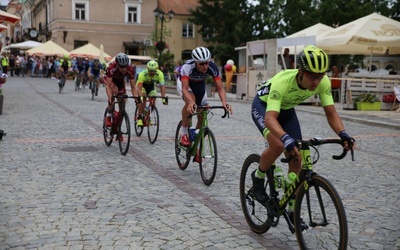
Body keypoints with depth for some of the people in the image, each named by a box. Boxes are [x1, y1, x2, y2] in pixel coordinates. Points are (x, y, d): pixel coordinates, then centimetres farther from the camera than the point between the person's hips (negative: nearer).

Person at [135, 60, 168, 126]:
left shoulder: (160, 74, -33)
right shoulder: (142, 74, -38)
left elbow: (162, 86, -36)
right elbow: (139, 87, -44)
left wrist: (163, 98, -48)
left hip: (151, 85, 3)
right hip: (142, 84, -3)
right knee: (143, 99, -27)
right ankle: (139, 117, -17)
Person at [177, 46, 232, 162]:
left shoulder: (213, 68, -33)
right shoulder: (187, 67, -40)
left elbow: (220, 88, -33)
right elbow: (185, 89, -46)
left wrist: (224, 102, -52)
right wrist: (191, 102, -65)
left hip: (199, 84, 3)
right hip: (184, 82, -3)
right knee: (190, 101, -36)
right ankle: (183, 134, -18)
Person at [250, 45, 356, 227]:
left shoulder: (323, 82, -27)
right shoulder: (283, 82, -42)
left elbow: (331, 112, -24)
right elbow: (270, 118, -51)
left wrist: (343, 134, -43)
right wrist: (286, 138, -69)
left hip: (287, 109, 5)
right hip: (263, 106, -5)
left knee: (296, 159, -2)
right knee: (278, 145, -33)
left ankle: (292, 211, 13)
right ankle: (258, 177, -2)